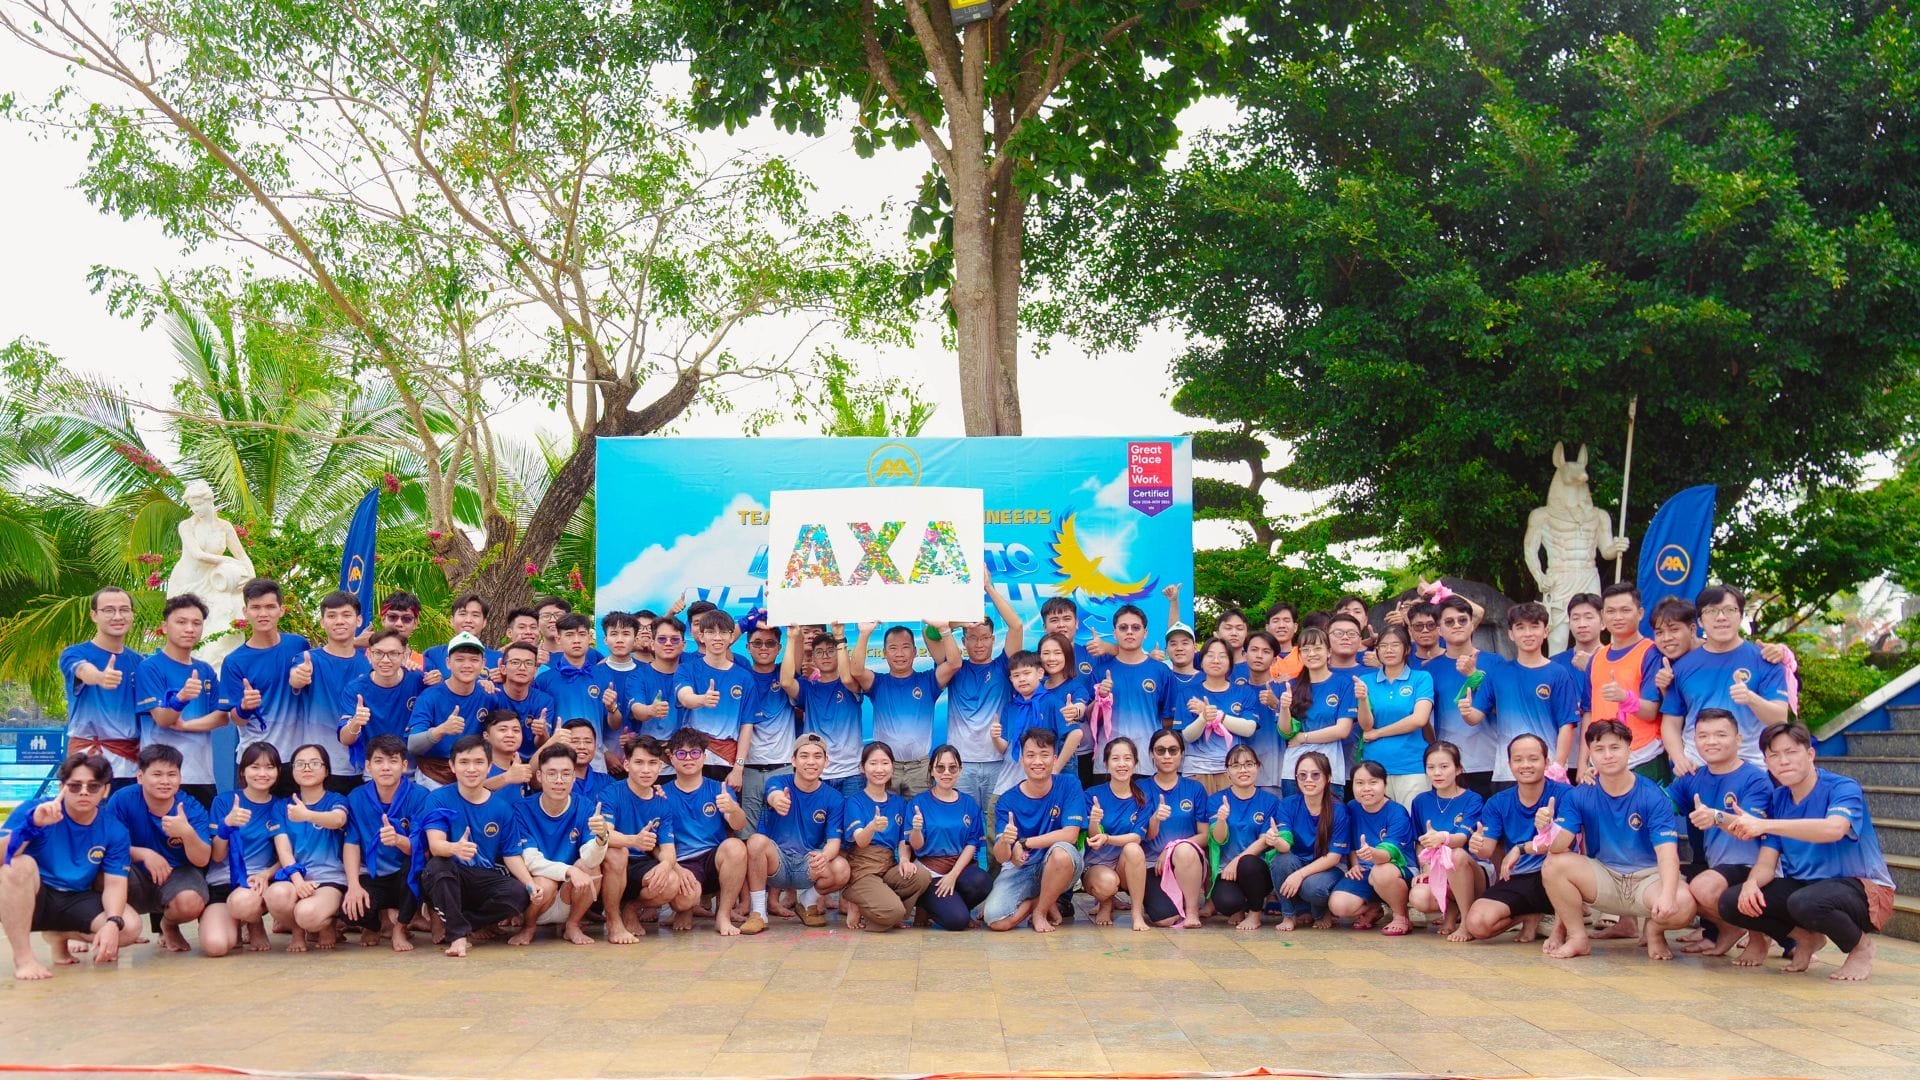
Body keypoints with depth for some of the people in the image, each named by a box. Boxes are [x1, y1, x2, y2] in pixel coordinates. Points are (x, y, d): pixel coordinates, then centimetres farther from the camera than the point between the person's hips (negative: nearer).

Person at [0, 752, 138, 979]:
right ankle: (23, 958, -26)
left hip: (75, 902, 4)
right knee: (20, 864, -34)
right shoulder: (33, 810, -13)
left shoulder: (114, 831, -4)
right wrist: (33, 824, -42)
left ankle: (60, 936, 12)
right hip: (28, 900, -3)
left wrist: (112, 923, -27)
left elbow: (115, 883, -8)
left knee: (130, 928, -20)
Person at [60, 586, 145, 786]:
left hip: (131, 762, 4)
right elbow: (85, 672, -27)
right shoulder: (75, 654, -3)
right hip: (90, 758, -4)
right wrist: (100, 677, -50)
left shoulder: (138, 661, 11)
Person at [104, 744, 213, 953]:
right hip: (136, 879, 0)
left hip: (179, 875, 0)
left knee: (190, 903, -33)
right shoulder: (122, 800, -13)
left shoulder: (192, 809, -13)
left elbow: (202, 860, -19)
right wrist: (143, 853, -30)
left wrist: (187, 833, -39)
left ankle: (169, 926, 7)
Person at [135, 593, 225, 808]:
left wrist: (185, 725, -8)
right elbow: (162, 720, -13)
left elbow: (222, 717, 8)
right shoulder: (150, 667, -4)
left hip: (202, 773, 5)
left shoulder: (206, 671, 13)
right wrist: (182, 697, -33)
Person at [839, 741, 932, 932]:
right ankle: (856, 905, -2)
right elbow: (860, 841, -16)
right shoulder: (855, 801, -2)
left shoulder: (898, 802, 12)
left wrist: (905, 859, -13)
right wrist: (872, 826, -40)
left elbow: (903, 840, 11)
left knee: (923, 877, -27)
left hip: (889, 866, 6)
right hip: (862, 868, -6)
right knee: (893, 911, -32)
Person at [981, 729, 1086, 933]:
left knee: (1062, 851, -36)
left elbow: (1070, 834, -20)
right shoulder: (1008, 801, -9)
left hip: (1057, 869, -1)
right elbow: (1001, 857, -14)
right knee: (995, 920, -24)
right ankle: (1044, 902, 8)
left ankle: (1041, 910, -8)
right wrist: (1004, 841, -38)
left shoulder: (1069, 785, -9)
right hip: (1019, 869, 1)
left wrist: (1024, 843, -21)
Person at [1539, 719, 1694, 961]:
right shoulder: (1579, 796, -5)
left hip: (1649, 878, -2)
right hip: (1603, 878, 2)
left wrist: (1667, 895, -41)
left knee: (1683, 905, -34)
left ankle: (1655, 929, 4)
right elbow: (1559, 844, -15)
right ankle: (1577, 938, -5)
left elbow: (1667, 853, -22)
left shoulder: (1653, 797, -13)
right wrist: (1547, 828, -40)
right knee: (1554, 865, -25)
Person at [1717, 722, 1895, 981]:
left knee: (1805, 902, -39)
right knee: (1730, 903, -14)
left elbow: (1834, 829, -39)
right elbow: (1766, 863, -1)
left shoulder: (1843, 788, -15)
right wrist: (1751, 883, -25)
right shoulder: (1777, 800, 3)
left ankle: (1861, 945, -5)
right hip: (1802, 885, 6)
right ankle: (1807, 938, 11)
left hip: (1861, 889, -6)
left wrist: (1765, 825, -44)